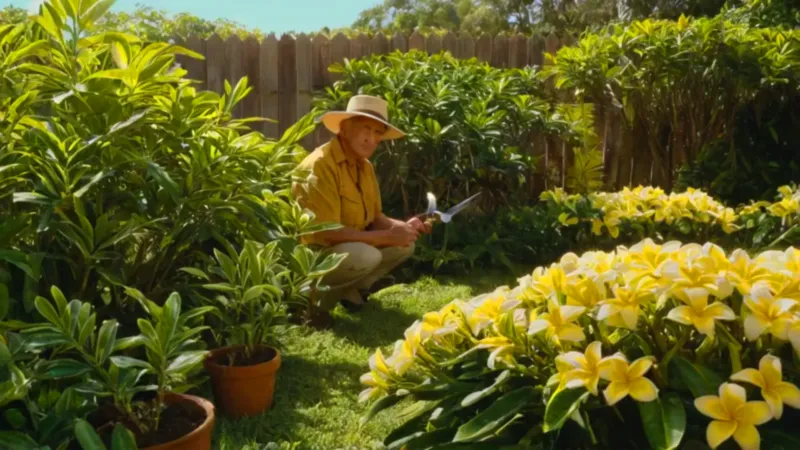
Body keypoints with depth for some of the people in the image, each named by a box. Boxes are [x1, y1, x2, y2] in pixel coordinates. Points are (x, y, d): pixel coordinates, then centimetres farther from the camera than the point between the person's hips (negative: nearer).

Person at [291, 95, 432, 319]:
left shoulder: (365, 166, 5)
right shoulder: (319, 166, -23)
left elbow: (376, 218, 10)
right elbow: (326, 232, -28)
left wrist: (403, 226, -13)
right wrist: (387, 236, -25)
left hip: (352, 249, 9)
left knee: (405, 244, 4)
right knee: (367, 255, -32)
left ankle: (350, 290, 4)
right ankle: (316, 296, -10)